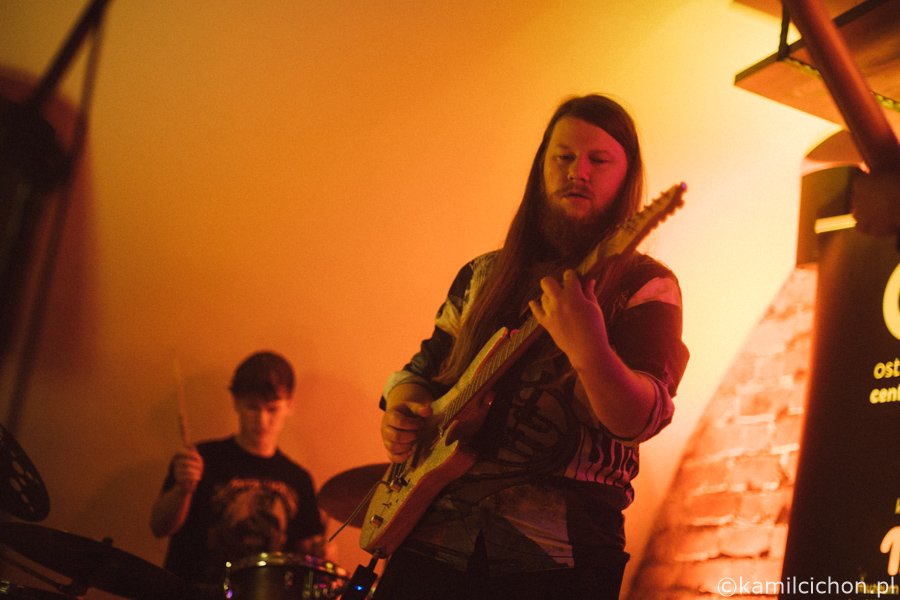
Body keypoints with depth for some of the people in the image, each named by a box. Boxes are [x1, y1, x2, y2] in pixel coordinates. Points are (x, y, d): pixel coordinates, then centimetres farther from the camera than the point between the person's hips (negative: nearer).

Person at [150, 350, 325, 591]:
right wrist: (183, 490, -26)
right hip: (195, 589, -3)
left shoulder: (297, 479, 12)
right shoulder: (205, 459, 1)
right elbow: (159, 527, -8)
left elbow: (303, 548, 17)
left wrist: (319, 554, -4)